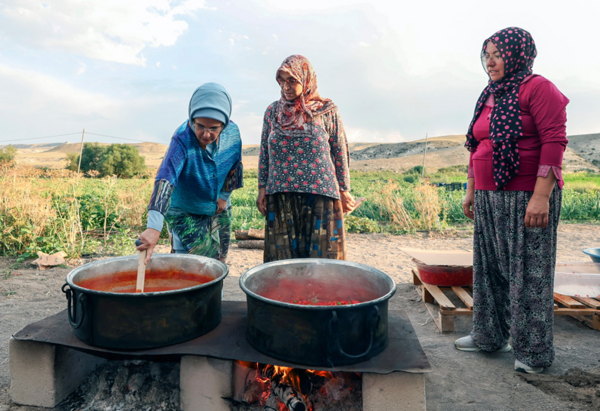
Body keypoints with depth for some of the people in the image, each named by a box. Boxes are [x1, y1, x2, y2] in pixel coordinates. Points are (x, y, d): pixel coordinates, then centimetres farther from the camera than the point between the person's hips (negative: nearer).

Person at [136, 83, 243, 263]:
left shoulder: (232, 132, -15)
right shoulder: (182, 139, -30)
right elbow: (165, 180, -43)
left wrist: (224, 195, 0)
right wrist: (154, 226, -54)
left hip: (218, 211, 5)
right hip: (184, 213, -4)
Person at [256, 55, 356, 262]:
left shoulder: (327, 111, 1)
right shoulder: (273, 111, 9)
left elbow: (340, 153, 5)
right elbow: (264, 153, 13)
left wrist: (344, 191, 4)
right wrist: (262, 188, 8)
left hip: (320, 195, -2)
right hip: (280, 196, 2)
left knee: (321, 253, 2)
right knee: (282, 256, 7)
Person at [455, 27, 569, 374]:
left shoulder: (538, 88, -6)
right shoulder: (490, 97, 16)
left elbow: (555, 141, -14)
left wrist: (542, 195, -21)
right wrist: (471, 190, 16)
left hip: (528, 198, -8)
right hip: (489, 199, 8)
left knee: (528, 273, 0)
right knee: (489, 268, 13)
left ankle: (535, 352, 16)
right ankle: (489, 336, 28)